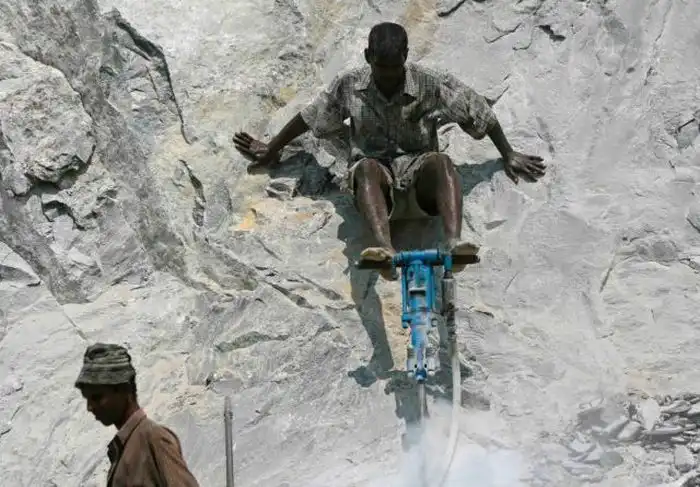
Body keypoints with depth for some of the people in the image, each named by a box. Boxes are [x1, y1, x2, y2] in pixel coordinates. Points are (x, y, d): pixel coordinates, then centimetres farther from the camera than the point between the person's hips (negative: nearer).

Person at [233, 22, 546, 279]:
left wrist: (509, 156, 10)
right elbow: (310, 117, 15)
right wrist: (271, 150, 26)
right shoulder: (349, 86, 0)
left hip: (418, 178, 0)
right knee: (366, 167, -37)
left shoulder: (431, 85, -5)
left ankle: (453, 243, -57)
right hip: (377, 178, 0)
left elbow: (479, 114, 4)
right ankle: (385, 249, -62)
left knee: (441, 161, -35)